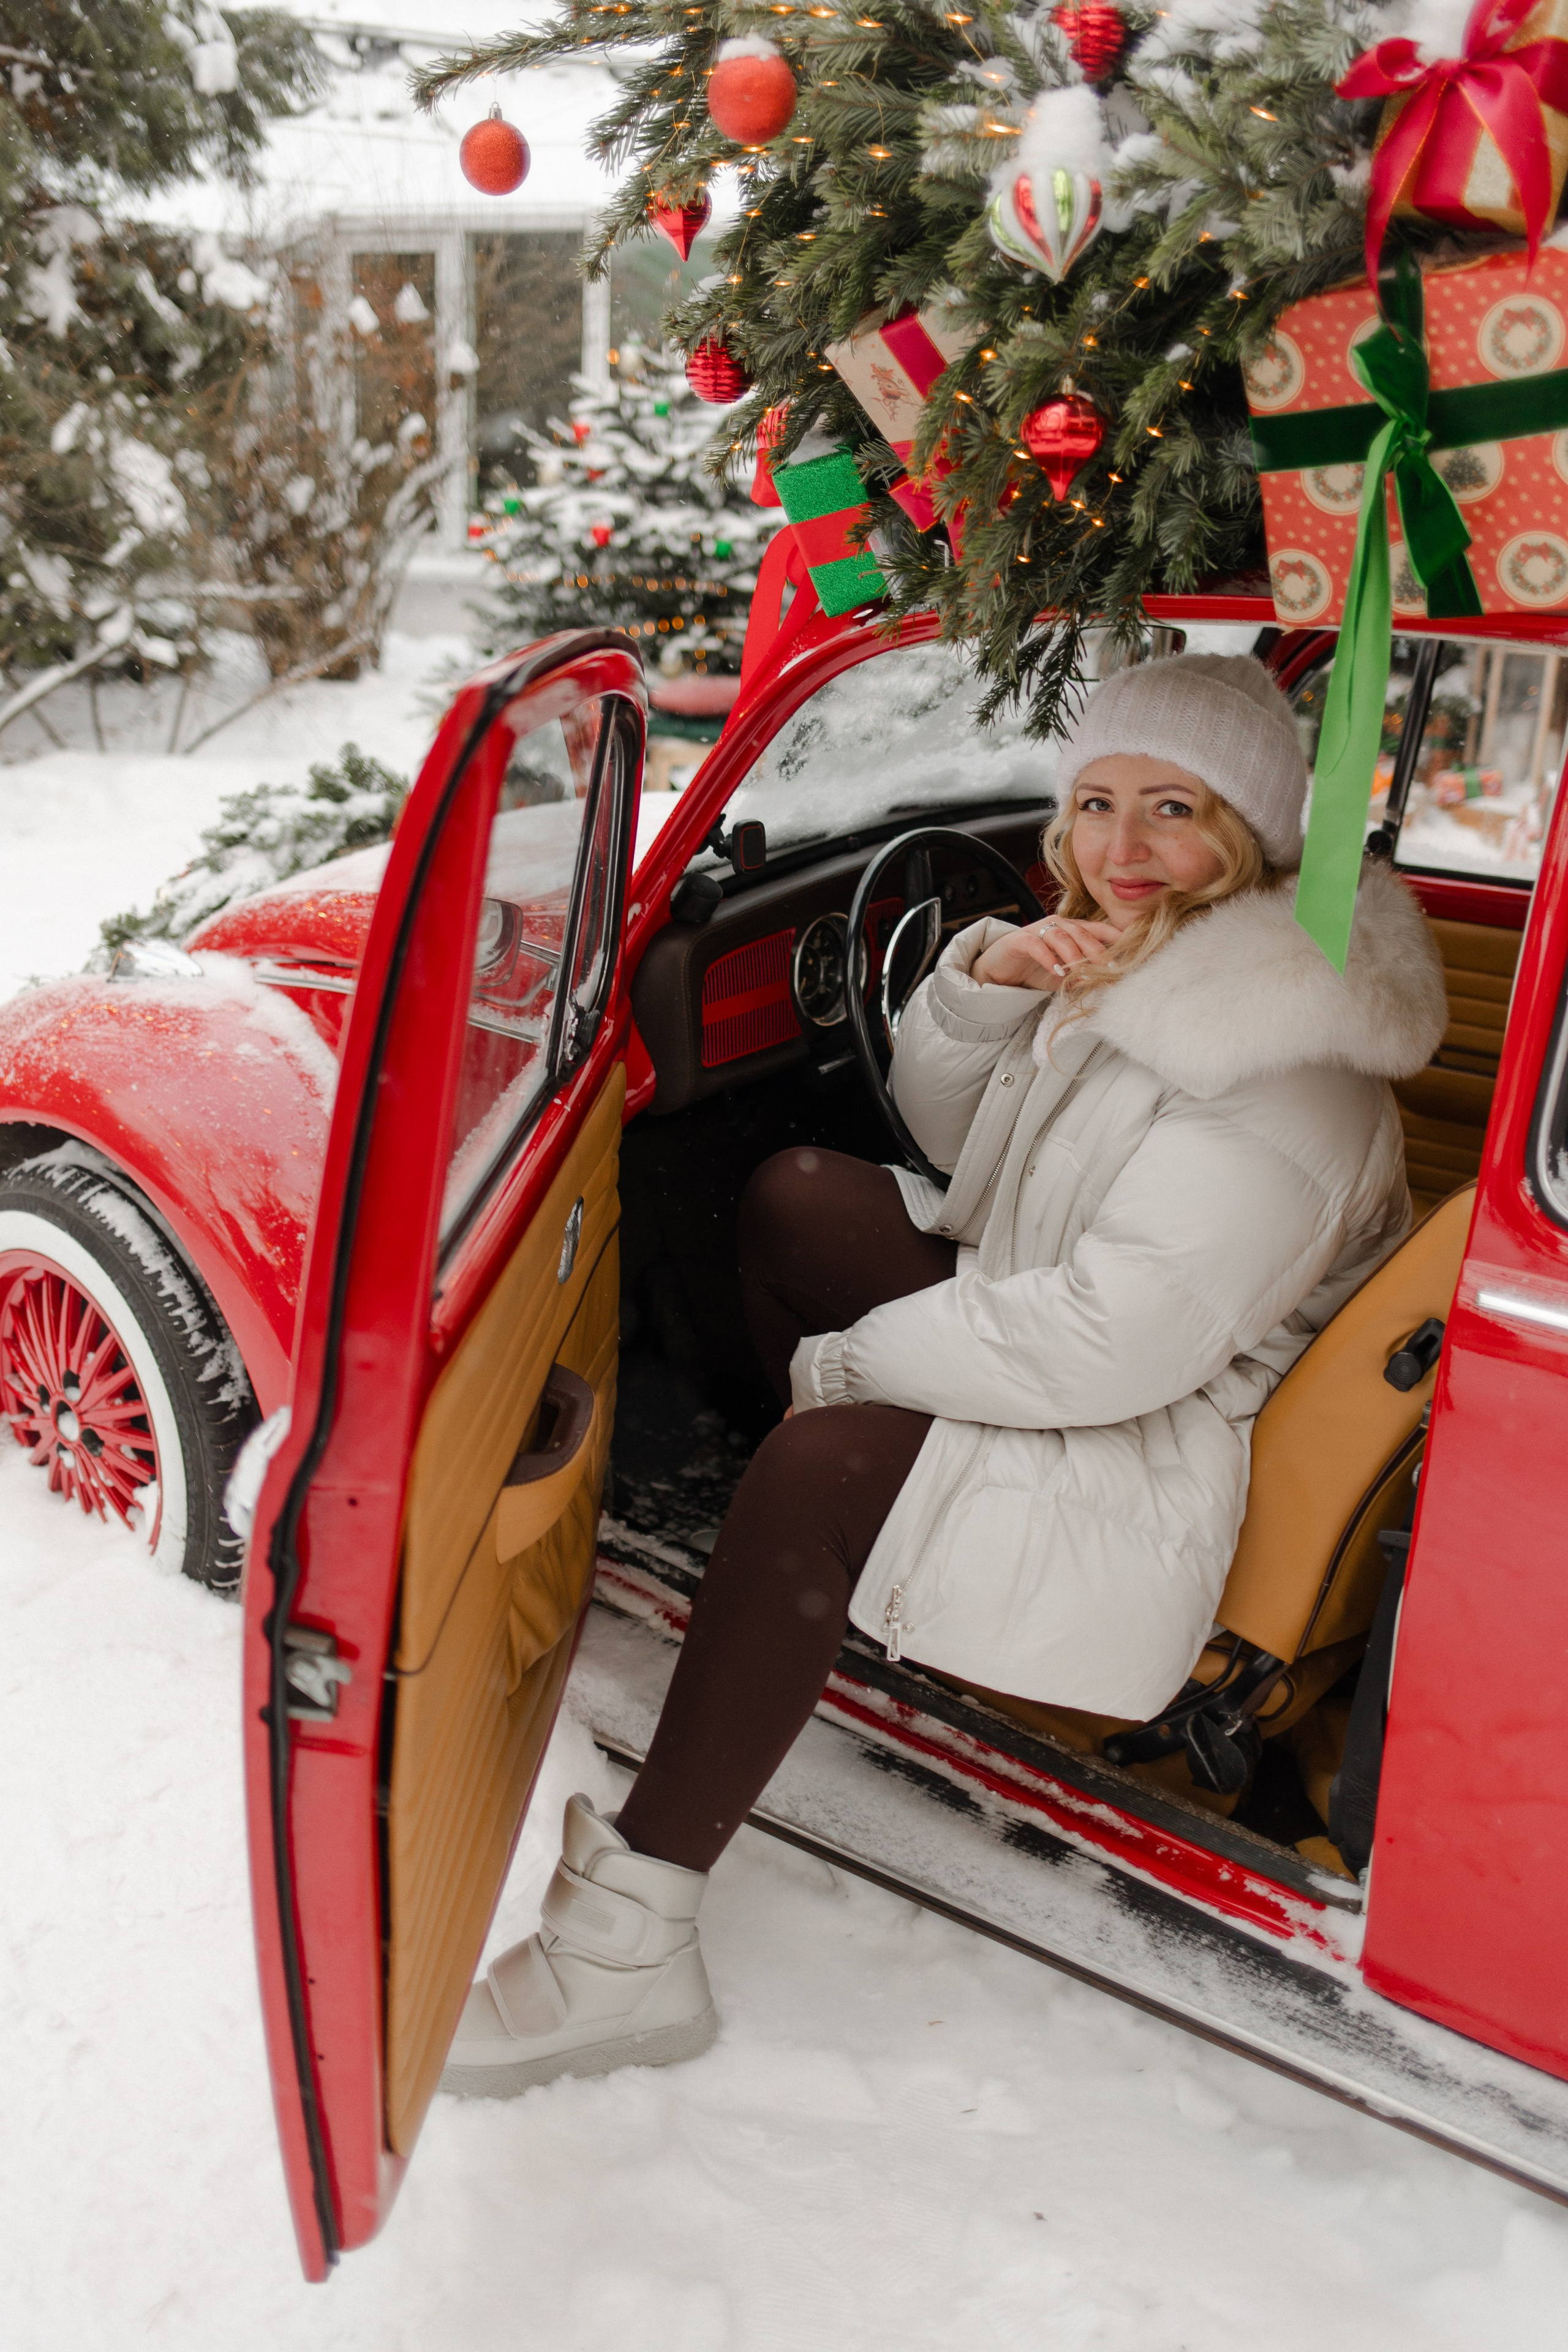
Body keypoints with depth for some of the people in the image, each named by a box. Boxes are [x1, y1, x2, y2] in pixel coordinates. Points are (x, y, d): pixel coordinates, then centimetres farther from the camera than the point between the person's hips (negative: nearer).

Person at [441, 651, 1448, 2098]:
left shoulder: (1277, 1063, -27)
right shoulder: (1135, 946, 2)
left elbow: (1112, 1345, -33)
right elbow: (948, 1136, 9)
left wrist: (845, 1364, -20)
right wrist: (987, 981, -13)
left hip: (1166, 1457, -10)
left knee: (818, 1463, -30)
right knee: (793, 1199, 9)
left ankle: (628, 1938, -24)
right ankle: (817, 1566, 19)